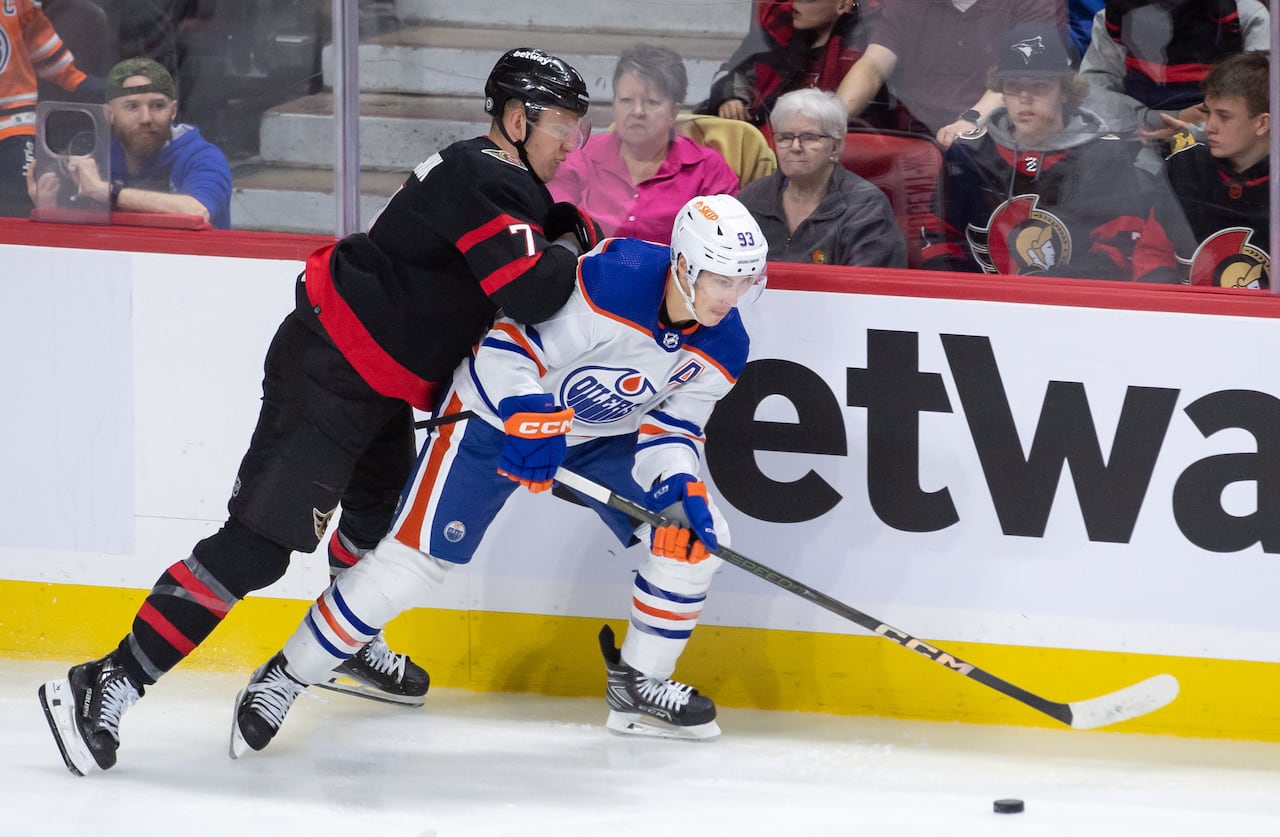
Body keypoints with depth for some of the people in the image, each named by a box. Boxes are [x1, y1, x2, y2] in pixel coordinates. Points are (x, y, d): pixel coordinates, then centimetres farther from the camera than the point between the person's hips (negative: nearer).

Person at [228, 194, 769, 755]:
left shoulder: (724, 345, -12)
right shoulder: (612, 282, -33)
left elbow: (670, 427, -7)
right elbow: (506, 349, -30)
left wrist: (680, 487, -26)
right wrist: (528, 418, -44)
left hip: (606, 434, 6)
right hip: (500, 411, -6)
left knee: (695, 535, -6)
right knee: (416, 556, -11)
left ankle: (639, 686, 11)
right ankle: (285, 677, 2)